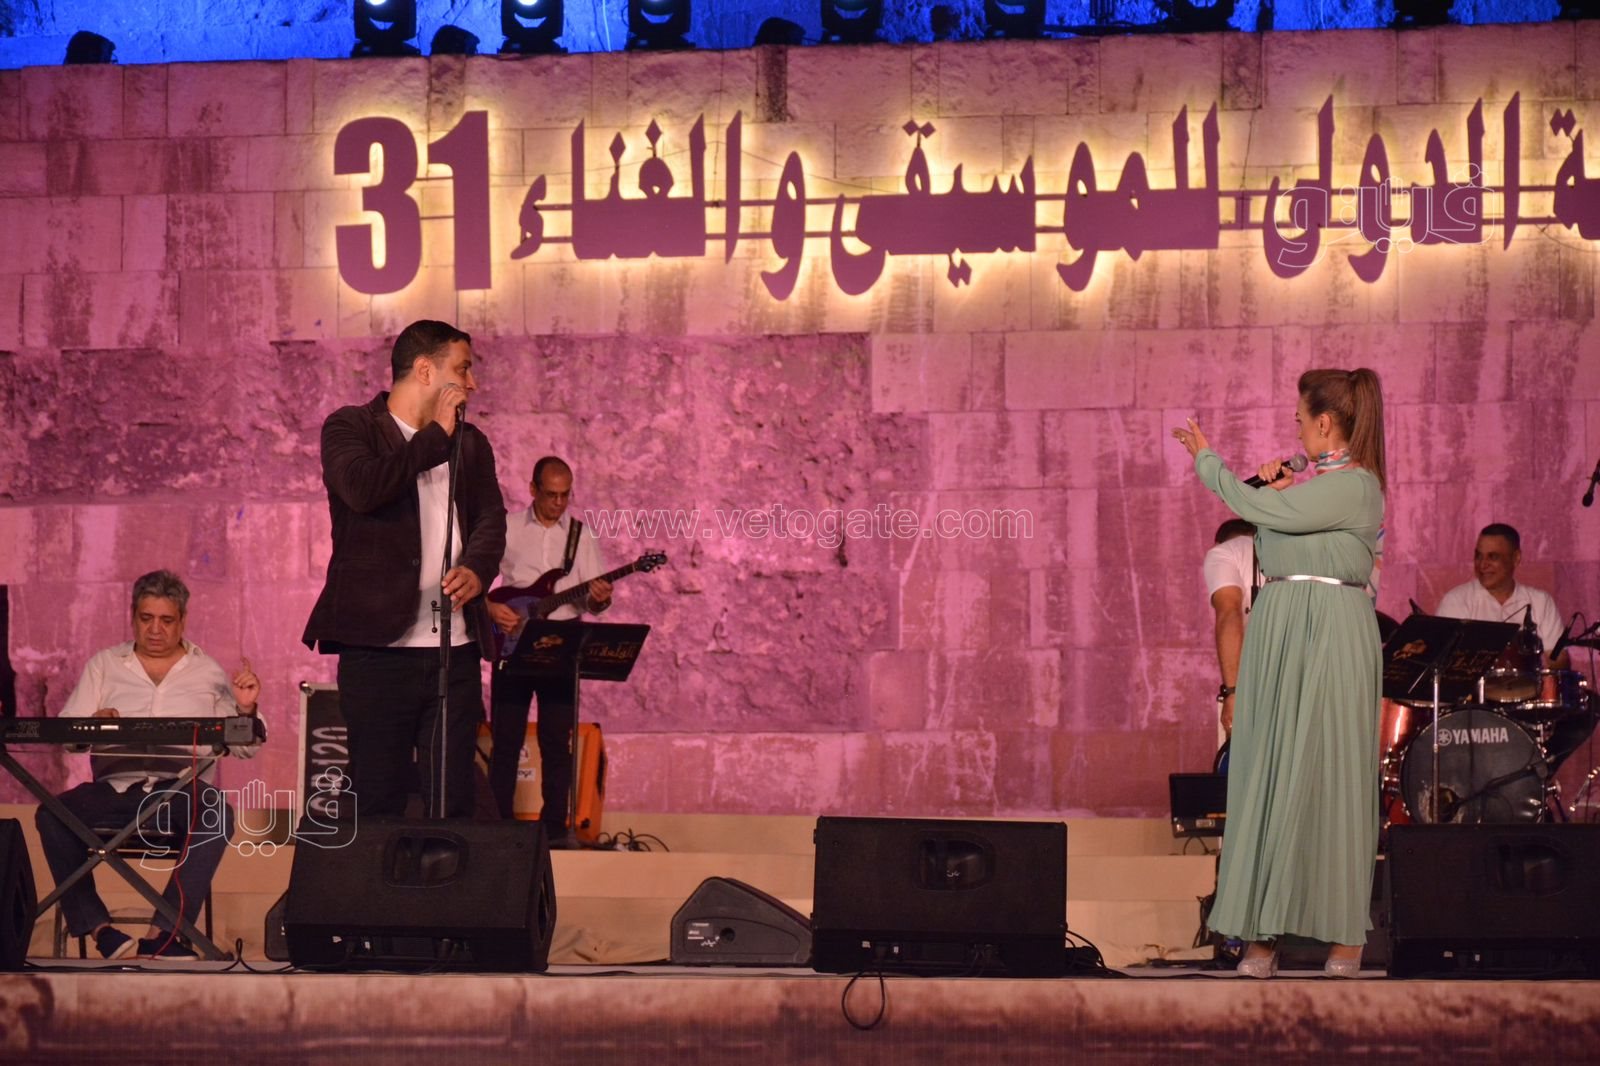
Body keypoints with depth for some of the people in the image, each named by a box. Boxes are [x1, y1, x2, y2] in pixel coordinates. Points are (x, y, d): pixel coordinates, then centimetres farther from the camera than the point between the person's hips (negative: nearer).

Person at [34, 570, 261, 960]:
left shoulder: (209, 672, 14)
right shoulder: (103, 665, 16)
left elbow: (246, 748, 13)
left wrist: (245, 709, -8)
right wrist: (92, 724, -15)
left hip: (182, 791, -1)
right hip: (114, 787, 1)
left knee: (218, 815, -34)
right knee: (52, 814, -28)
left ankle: (162, 934, -36)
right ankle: (97, 927, -26)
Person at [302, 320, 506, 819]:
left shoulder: (470, 444, 19)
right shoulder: (350, 427, 3)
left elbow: (490, 517, 8)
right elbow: (361, 488, -17)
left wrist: (476, 569, -14)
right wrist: (436, 436, -9)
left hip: (457, 649, 4)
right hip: (378, 646, -4)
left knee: (453, 805, 2)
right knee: (378, 802, -3)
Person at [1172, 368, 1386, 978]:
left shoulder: (1353, 485, -11)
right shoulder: (1308, 476, 17)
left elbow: (1255, 509, -13)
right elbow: (1268, 547, 21)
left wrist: (1207, 461, 1)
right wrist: (1273, 484, 8)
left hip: (1331, 634, -8)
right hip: (1278, 629, 8)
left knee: (1328, 773, -6)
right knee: (1269, 773, 3)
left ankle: (1344, 931, 1)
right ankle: (1263, 930, 3)